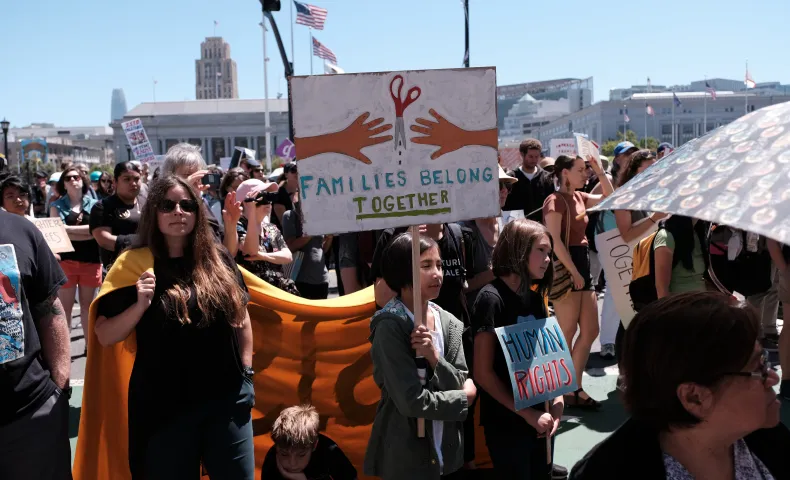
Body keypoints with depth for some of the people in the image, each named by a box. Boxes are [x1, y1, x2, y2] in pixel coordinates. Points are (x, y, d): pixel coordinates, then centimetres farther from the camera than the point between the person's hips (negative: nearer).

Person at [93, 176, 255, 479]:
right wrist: (140, 305, -20)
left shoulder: (219, 260, 2)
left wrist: (246, 372, 7)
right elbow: (105, 336, -4)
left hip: (228, 398, 2)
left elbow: (241, 317, 12)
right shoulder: (135, 265, -5)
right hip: (163, 404, -2)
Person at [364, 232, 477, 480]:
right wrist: (464, 397, -7)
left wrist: (434, 357, -21)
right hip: (405, 456, -5)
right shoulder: (390, 326, -18)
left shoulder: (449, 323, 1)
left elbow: (461, 385, -3)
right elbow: (412, 400, -22)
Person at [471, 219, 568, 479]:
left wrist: (557, 400, -3)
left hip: (540, 417, 6)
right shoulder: (491, 298, -16)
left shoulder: (535, 297, 5)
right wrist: (527, 414, -14)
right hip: (507, 423, -6)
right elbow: (483, 373, -17)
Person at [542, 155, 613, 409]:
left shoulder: (579, 197, 14)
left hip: (583, 265, 9)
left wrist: (599, 171, 13)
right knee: (567, 334, -3)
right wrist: (573, 272, -19)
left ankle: (575, 387, 18)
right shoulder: (555, 200, -11)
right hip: (566, 269, -9)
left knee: (590, 331, 10)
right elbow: (555, 240, -18)